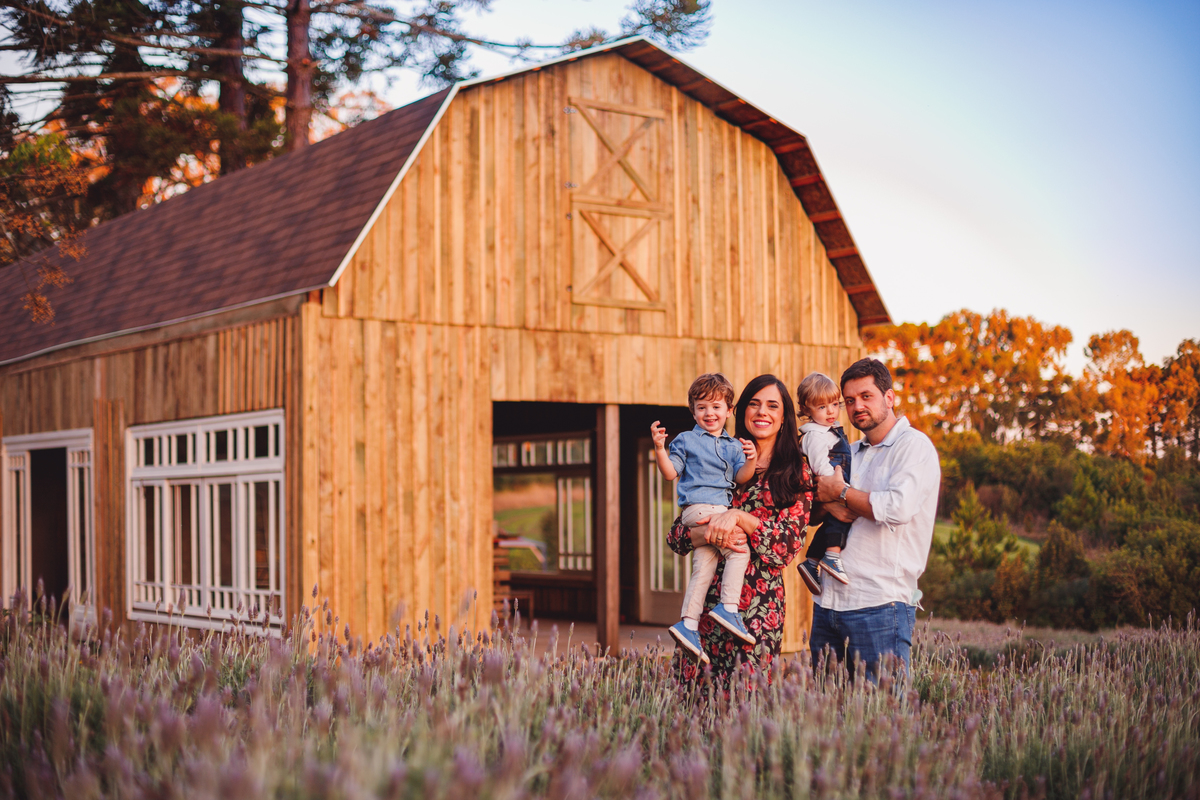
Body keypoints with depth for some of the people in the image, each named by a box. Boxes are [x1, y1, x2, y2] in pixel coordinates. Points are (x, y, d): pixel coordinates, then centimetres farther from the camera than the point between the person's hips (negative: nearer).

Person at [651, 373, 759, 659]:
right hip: (698, 508, -6)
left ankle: (688, 624, 6)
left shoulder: (733, 445, 20)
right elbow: (670, 472, 2)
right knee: (740, 548, -18)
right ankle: (728, 608, -16)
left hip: (719, 511, 6)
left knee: (703, 568, 4)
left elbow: (740, 477, 8)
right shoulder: (686, 440, 8)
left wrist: (750, 461, -13)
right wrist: (659, 448, -14)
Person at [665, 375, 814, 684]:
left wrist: (737, 516, -18)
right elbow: (676, 536, 6)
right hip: (708, 595, 2)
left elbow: (789, 545, -6)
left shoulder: (797, 473, 6)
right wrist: (711, 534, -15)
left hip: (761, 603, -2)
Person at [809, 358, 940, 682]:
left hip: (880, 605, -7)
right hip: (828, 601, 7)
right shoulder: (850, 452, 20)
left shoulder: (914, 445, -4)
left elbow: (899, 508, -19)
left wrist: (841, 491, -6)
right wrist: (831, 506, -5)